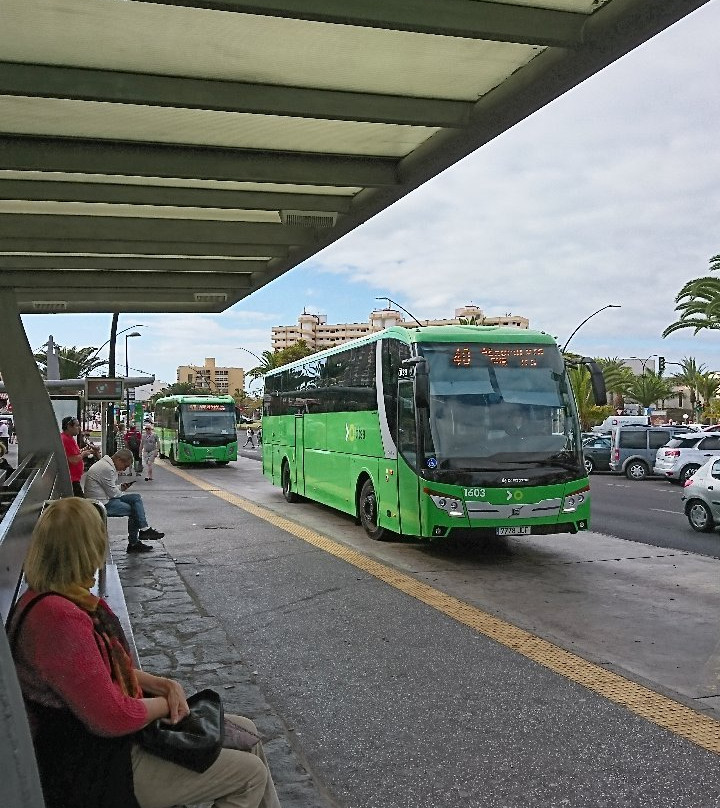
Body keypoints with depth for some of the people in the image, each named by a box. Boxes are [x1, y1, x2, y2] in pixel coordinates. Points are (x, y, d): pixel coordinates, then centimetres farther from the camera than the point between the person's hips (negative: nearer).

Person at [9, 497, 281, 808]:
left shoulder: (50, 601, 3)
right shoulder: (59, 619, -30)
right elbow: (114, 717, -27)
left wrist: (162, 684, -3)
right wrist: (167, 702, -8)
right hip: (95, 772, -10)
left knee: (245, 732, 12)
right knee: (251, 773, -4)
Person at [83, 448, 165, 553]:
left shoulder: (110, 466, 15)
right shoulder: (106, 468, -20)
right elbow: (112, 493, -17)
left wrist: (121, 487, 4)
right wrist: (124, 494, 1)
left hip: (107, 498, 11)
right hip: (102, 503, -11)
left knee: (136, 498, 2)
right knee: (134, 510, -13)